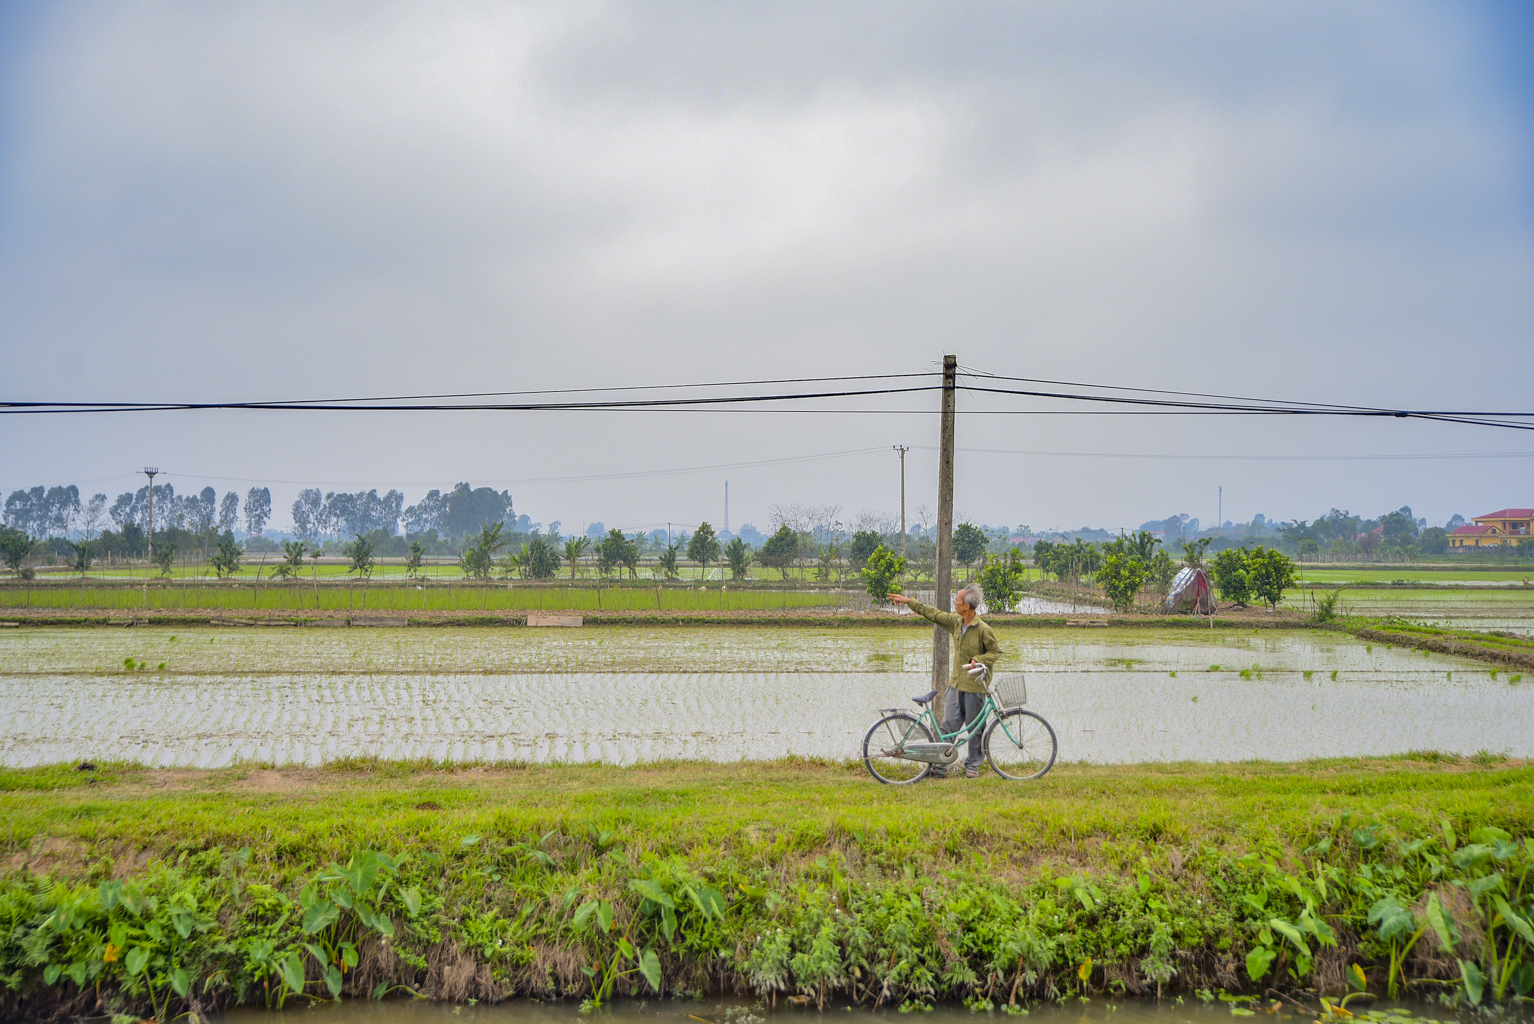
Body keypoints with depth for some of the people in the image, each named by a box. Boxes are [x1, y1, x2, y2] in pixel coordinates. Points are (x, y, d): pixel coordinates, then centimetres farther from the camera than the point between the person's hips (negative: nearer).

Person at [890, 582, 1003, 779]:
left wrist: (978, 661, -21)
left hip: (974, 684, -6)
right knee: (949, 724, 4)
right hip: (956, 682, 6)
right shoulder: (955, 621, 4)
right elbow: (934, 614, 15)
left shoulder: (983, 629, -16)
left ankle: (972, 765, 22)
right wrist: (909, 602, 18)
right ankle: (941, 766, 8)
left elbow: (996, 651, -7)